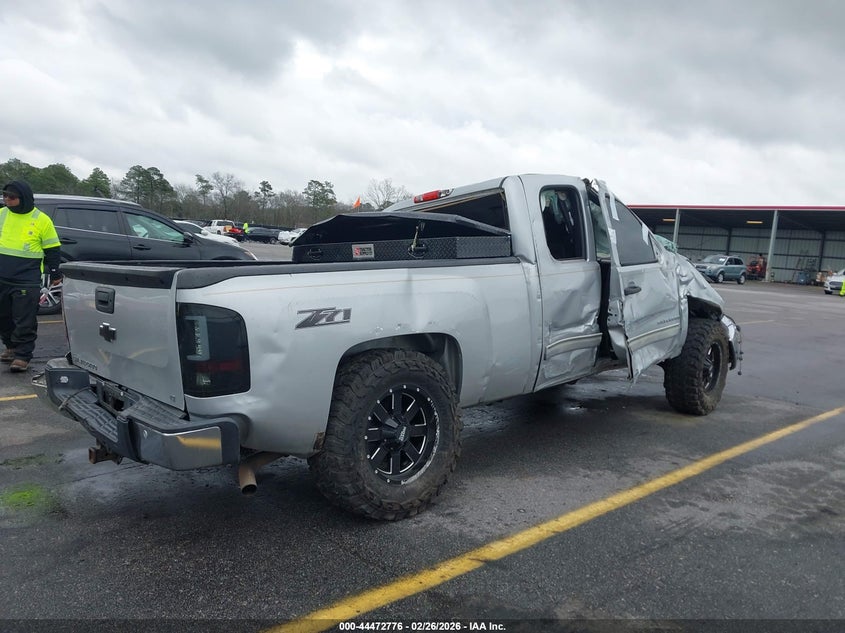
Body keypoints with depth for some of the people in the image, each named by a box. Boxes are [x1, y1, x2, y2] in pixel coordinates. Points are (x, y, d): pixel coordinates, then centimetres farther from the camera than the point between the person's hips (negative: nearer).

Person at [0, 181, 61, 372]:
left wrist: (55, 274, 1)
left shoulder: (41, 220, -4)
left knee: (25, 321, -3)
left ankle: (22, 356, 5)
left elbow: (52, 250, 2)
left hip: (27, 281, -5)